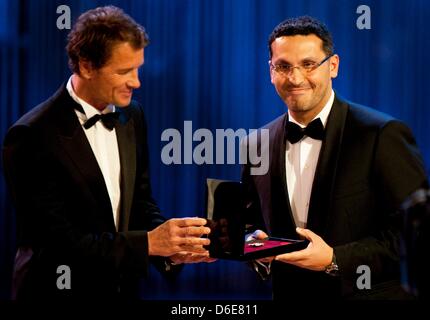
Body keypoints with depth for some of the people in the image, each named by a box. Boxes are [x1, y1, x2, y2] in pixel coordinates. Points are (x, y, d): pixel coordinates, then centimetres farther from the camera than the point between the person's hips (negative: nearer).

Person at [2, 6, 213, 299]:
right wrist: (149, 242, -25)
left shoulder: (132, 116, -1)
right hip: (60, 289, -5)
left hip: (124, 287, 6)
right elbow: (57, 240, -22)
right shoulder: (33, 136, -20)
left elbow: (140, 202, 5)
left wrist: (170, 247, -13)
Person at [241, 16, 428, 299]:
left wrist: (336, 260, -23)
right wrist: (256, 246, -11)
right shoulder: (257, 146, 0)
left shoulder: (383, 135, -15)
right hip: (289, 293, 4)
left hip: (369, 293, -4)